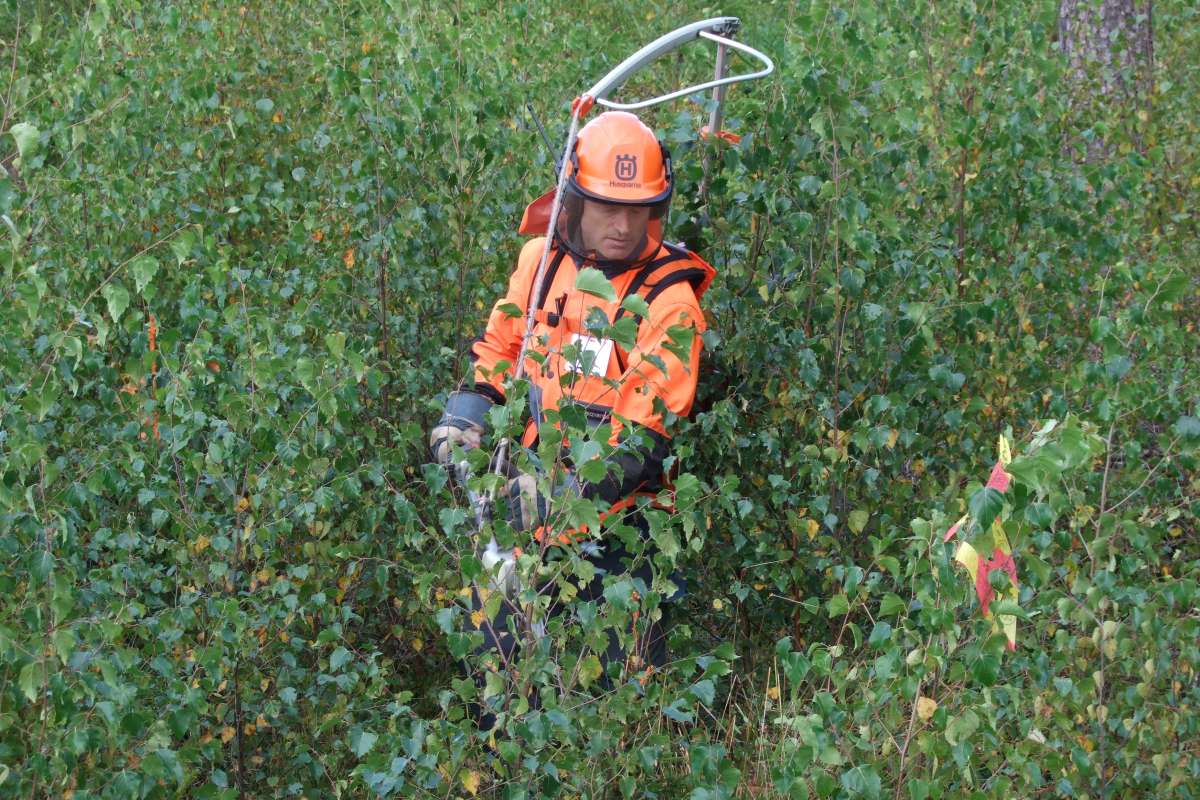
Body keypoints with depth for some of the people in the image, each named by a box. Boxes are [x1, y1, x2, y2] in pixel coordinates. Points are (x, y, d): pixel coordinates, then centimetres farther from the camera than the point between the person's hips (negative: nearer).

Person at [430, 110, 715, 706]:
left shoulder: (668, 300, -15)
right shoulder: (541, 259, 1)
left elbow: (648, 435, -20)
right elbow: (498, 348, 15)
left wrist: (572, 493, -31)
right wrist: (464, 418, -1)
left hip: (612, 517, -4)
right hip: (522, 497, 5)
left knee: (621, 672, 4)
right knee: (496, 655, 13)